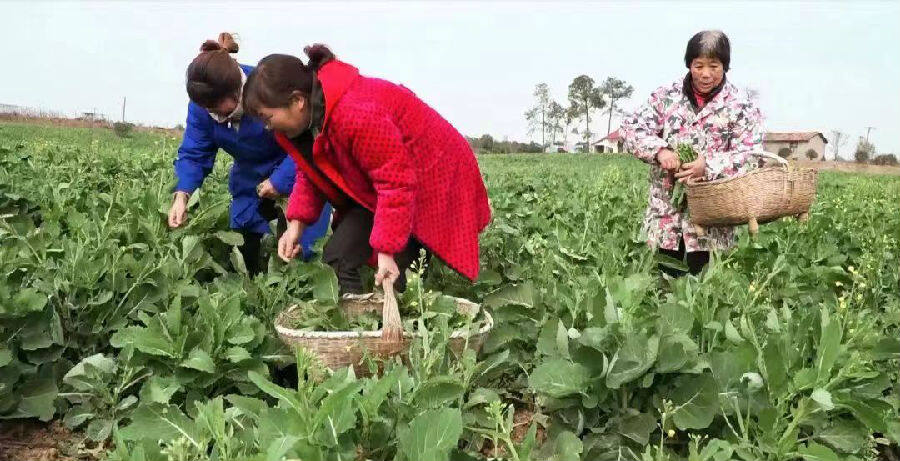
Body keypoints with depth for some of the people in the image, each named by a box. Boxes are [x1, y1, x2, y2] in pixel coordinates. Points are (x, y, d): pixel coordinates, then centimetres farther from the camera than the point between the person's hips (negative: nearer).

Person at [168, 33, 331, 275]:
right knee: (243, 250, 5)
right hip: (249, 180, 5)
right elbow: (194, 153, -10)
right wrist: (182, 194, -27)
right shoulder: (200, 105, -15)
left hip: (294, 174, -5)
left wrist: (281, 180, -29)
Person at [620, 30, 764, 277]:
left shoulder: (741, 105, 0)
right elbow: (631, 127, 1)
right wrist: (659, 150, -17)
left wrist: (709, 166, -23)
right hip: (666, 211, 2)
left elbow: (751, 155, -7)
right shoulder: (666, 96, 6)